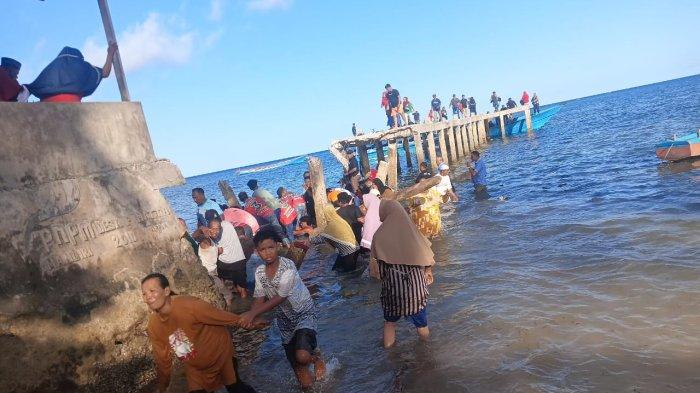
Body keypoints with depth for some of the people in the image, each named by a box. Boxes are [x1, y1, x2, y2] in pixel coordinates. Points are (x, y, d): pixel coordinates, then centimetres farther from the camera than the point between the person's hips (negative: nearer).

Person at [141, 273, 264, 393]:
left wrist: (249, 324, -10)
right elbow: (162, 358, -1)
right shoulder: (153, 326, -16)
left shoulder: (188, 305, -33)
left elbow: (222, 316, -22)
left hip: (220, 353, -3)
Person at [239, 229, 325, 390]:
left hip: (304, 313, -4)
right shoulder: (259, 272, -6)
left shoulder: (288, 267, -25)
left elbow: (279, 298, -27)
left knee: (302, 356, -31)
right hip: (285, 318, 5)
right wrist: (250, 317, -25)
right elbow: (259, 299, -5)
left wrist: (252, 314, -32)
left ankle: (316, 355, 5)